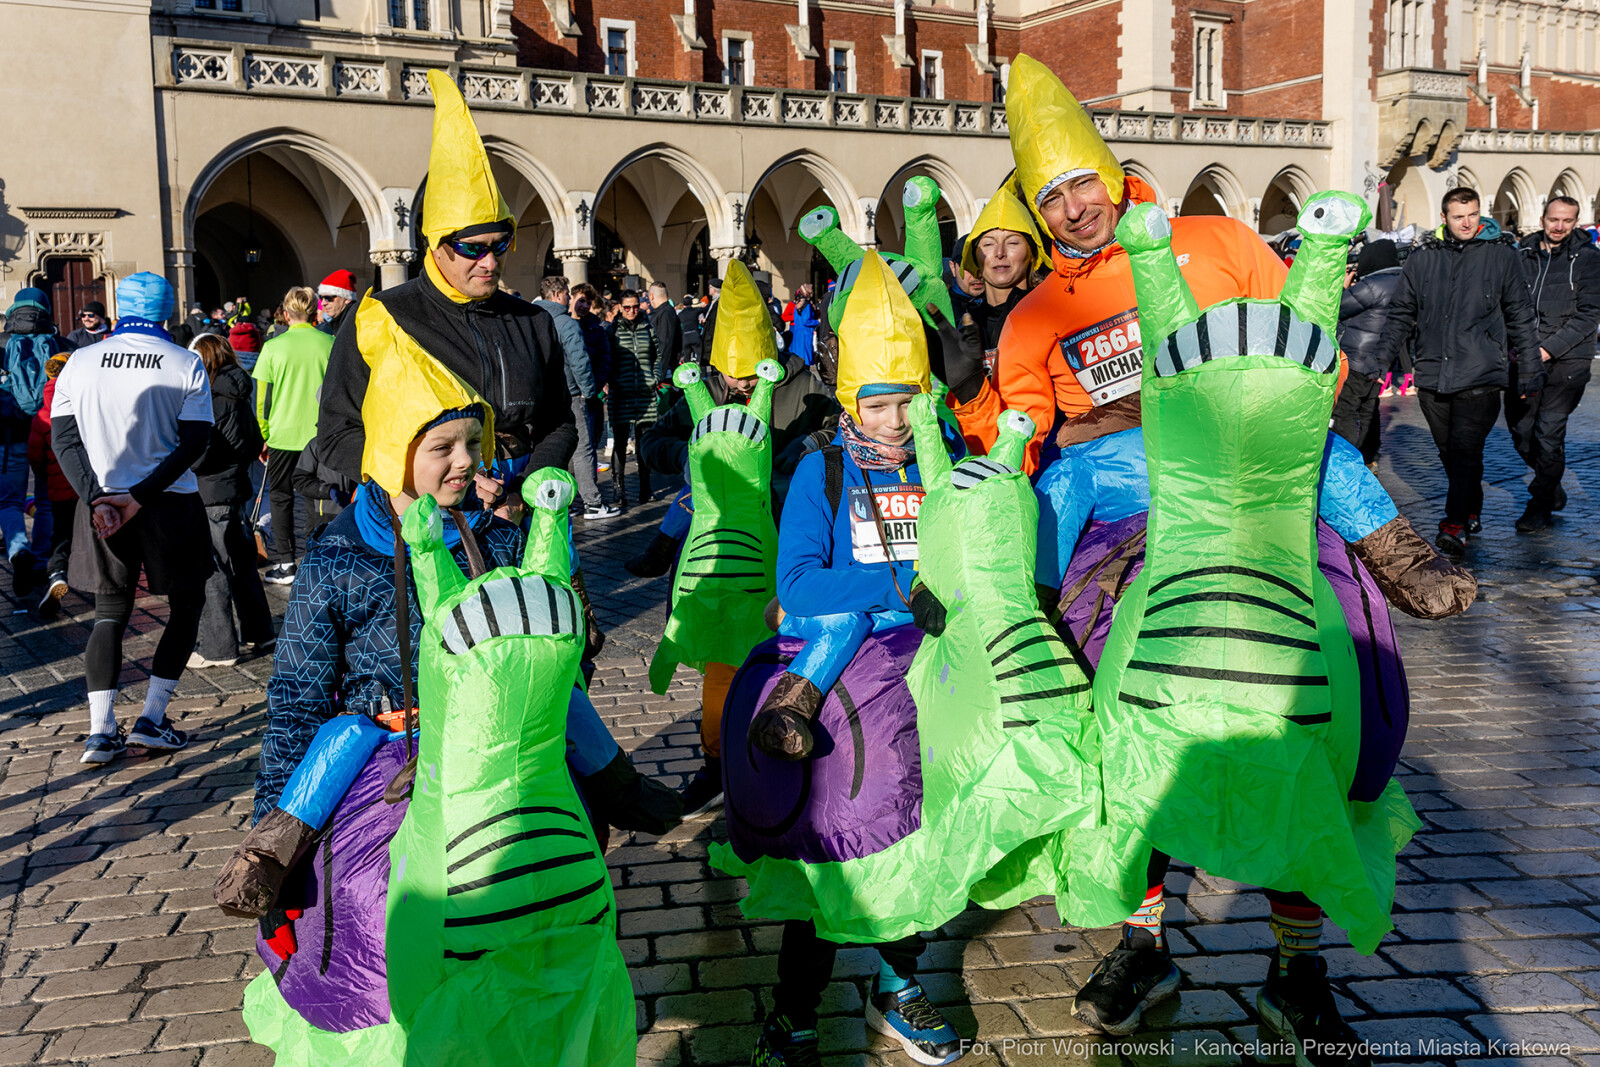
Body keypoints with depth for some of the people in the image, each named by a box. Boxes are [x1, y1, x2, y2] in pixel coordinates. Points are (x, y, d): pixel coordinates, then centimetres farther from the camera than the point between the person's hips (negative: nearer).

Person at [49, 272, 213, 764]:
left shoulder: (81, 361, 3)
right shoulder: (186, 364, -4)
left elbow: (64, 438, -2)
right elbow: (194, 442, -11)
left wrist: (97, 497, -8)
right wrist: (141, 495, -13)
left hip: (102, 505, 3)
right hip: (171, 504, -2)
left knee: (110, 611, 13)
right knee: (186, 605, 14)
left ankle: (101, 730, 4)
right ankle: (152, 718, 6)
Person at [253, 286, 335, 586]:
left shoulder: (274, 347, -5)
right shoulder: (330, 344, -2)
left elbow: (262, 398, -2)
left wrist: (262, 436, 8)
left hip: (283, 434, -1)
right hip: (320, 435, 1)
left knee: (281, 496, 12)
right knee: (315, 497, 8)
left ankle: (285, 564, 11)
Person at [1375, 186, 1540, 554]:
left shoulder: (1501, 254, 3)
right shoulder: (1422, 257, 8)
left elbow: (1520, 315, 7)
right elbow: (1401, 313, 16)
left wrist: (1530, 369, 6)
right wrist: (1382, 358, 11)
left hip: (1481, 375, -3)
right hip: (1432, 375, 3)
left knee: (1465, 450, -12)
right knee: (1448, 451, 11)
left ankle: (1455, 525, -12)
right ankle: (1471, 512, 28)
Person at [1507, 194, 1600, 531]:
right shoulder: (1523, 254, 8)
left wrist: (1548, 349, -14)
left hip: (1565, 361, -4)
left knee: (1548, 435, -6)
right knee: (1520, 431, 9)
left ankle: (1541, 505, 10)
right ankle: (1552, 488, 33)